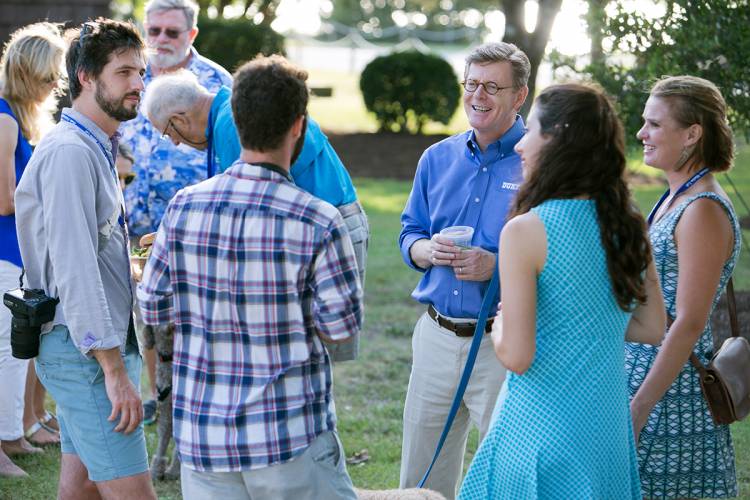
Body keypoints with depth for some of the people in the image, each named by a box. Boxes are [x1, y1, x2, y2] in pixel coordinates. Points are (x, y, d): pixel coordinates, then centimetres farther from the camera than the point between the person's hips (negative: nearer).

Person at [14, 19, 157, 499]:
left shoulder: (97, 149, 16)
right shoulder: (69, 152, -16)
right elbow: (74, 269, -22)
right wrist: (114, 370, -23)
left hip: (89, 347, 10)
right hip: (87, 351, -10)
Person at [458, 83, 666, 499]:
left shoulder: (525, 231, -16)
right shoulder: (627, 226, 3)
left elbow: (517, 356, -18)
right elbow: (653, 328, 12)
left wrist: (499, 326, 3)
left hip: (542, 430, -6)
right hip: (610, 432, 6)